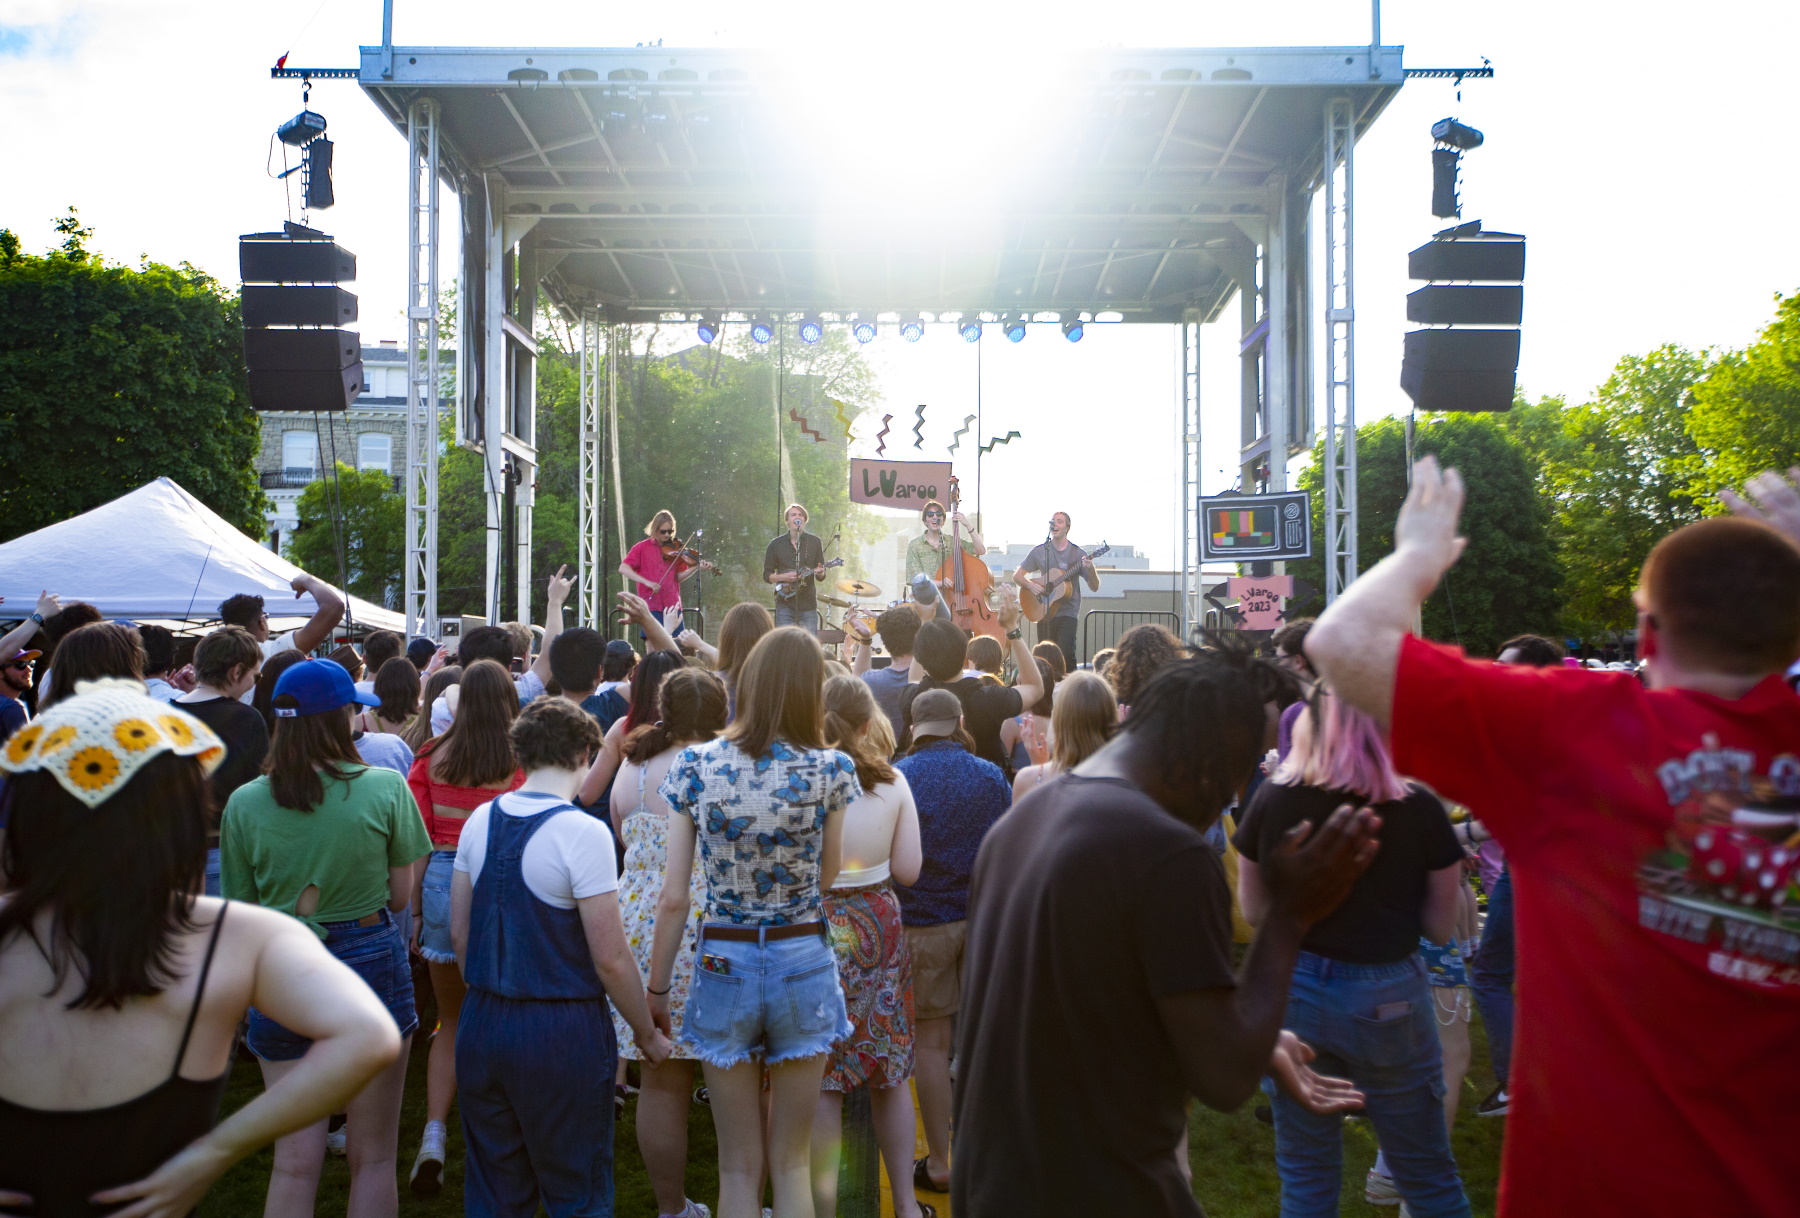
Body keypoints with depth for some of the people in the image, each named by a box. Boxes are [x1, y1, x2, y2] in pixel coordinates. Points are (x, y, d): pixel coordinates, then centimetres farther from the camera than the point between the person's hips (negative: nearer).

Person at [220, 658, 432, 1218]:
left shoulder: (244, 803, -5)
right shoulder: (385, 789, -10)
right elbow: (399, 896, -3)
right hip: (370, 963, -1)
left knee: (294, 1163, 9)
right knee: (372, 1159, 11)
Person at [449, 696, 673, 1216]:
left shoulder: (481, 820, 2)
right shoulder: (582, 832, -17)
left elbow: (459, 933, 10)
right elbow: (610, 959, -16)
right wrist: (648, 1036, -2)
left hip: (483, 1025, 6)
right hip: (560, 1035, -6)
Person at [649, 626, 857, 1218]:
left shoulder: (695, 765, -7)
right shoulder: (832, 769, -10)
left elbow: (673, 898, -6)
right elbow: (825, 881, -3)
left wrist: (656, 990, 4)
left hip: (722, 963, 1)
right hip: (802, 963, 0)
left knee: (740, 1165, 15)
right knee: (791, 1161, 15)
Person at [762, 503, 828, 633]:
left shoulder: (815, 542, 7)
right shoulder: (776, 544, 4)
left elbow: (821, 576, 9)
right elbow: (766, 575, 7)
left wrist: (820, 573, -15)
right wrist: (783, 577, -12)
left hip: (808, 606, 1)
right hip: (785, 606, -1)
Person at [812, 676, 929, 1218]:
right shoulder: (892, 782, -6)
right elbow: (908, 868, -1)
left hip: (817, 929, -3)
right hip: (880, 925, 3)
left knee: (821, 1080, 7)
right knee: (889, 1071, 16)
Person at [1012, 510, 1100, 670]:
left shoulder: (1078, 553, 0)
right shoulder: (1039, 551, 6)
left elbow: (1094, 588, -1)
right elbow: (1017, 576, 10)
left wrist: (1091, 570, -21)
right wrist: (1030, 585, -10)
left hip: (1068, 611, -2)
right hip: (1044, 612, 2)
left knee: (1066, 654, -18)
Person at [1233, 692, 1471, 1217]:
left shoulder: (1272, 798, -7)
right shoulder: (1419, 808, -11)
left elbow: (1254, 911, 3)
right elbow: (1442, 928, -2)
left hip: (1291, 991, 2)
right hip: (1388, 998, -1)